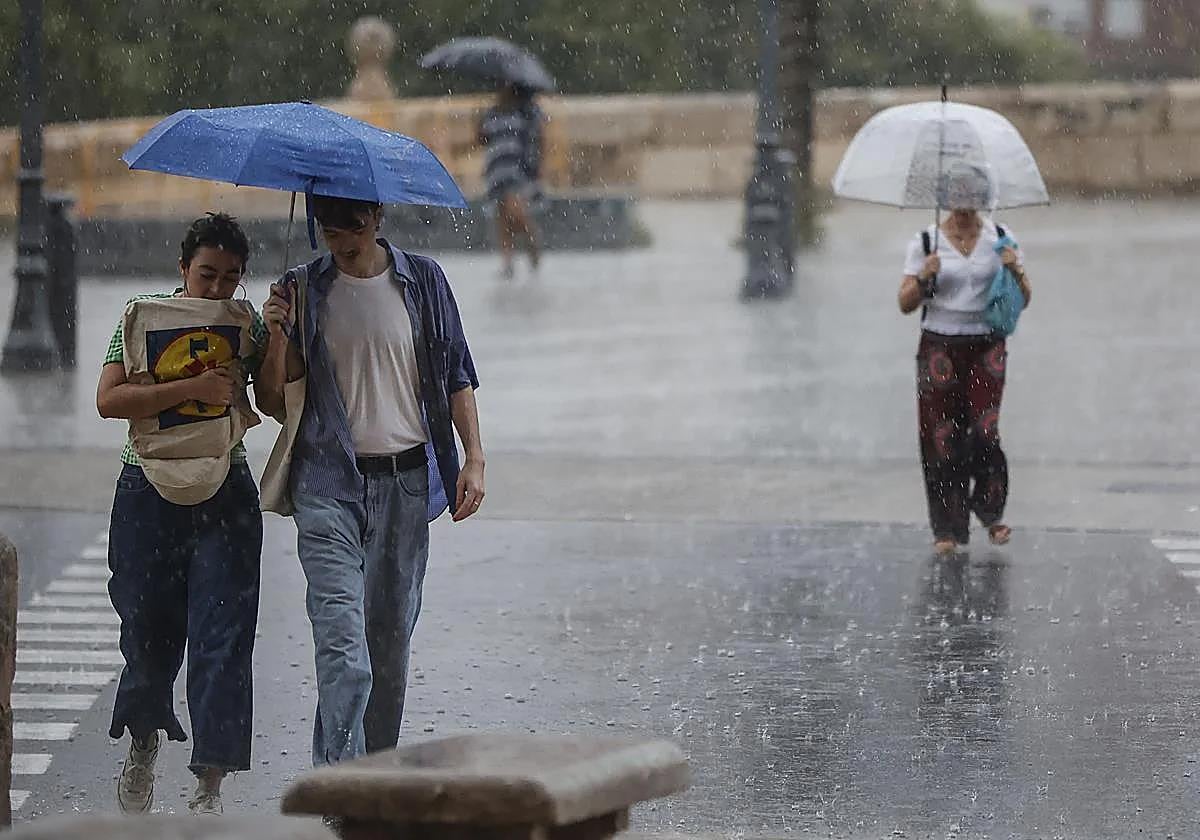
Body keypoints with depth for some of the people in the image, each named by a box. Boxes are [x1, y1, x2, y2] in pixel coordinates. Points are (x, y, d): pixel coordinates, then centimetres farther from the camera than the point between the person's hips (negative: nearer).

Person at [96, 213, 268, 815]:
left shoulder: (247, 326, 4)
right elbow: (109, 400, -14)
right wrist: (193, 388, -22)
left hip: (225, 497, 1)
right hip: (149, 494, -1)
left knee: (223, 639, -8)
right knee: (147, 630, 10)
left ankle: (209, 788, -8)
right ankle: (143, 749, 37)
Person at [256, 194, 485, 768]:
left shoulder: (422, 281, 6)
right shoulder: (303, 291, 3)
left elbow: (457, 376, 11)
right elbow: (273, 402, 5)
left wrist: (474, 458, 0)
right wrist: (276, 336, -13)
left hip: (405, 482, 2)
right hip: (330, 485, -2)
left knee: (392, 639, 9)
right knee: (342, 646, -14)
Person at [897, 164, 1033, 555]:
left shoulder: (999, 239, 4)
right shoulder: (926, 242, 1)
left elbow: (1024, 300, 6)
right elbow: (905, 304, 0)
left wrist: (1017, 272, -14)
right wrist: (923, 278, -19)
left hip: (986, 347, 0)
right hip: (940, 346, 0)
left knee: (985, 431, -13)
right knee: (942, 437, -4)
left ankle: (991, 511, 7)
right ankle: (948, 528, 3)